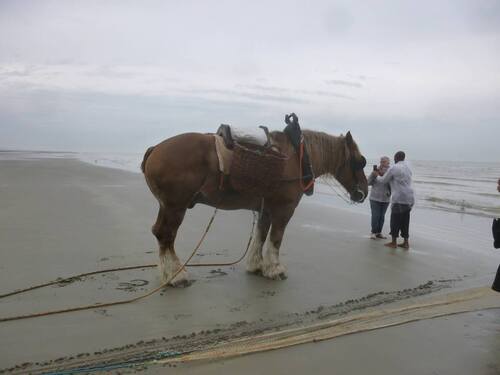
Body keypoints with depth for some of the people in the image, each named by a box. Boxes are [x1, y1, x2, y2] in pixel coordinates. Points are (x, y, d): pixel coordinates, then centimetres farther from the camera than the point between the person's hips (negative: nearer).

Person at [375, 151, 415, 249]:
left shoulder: (393, 168, -9)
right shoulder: (408, 168, 15)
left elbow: (383, 180, -1)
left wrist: (376, 177, 20)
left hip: (399, 198, -7)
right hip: (409, 198, 7)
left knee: (395, 220, 3)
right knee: (405, 221, 12)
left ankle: (393, 242, 10)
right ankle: (406, 242, 15)